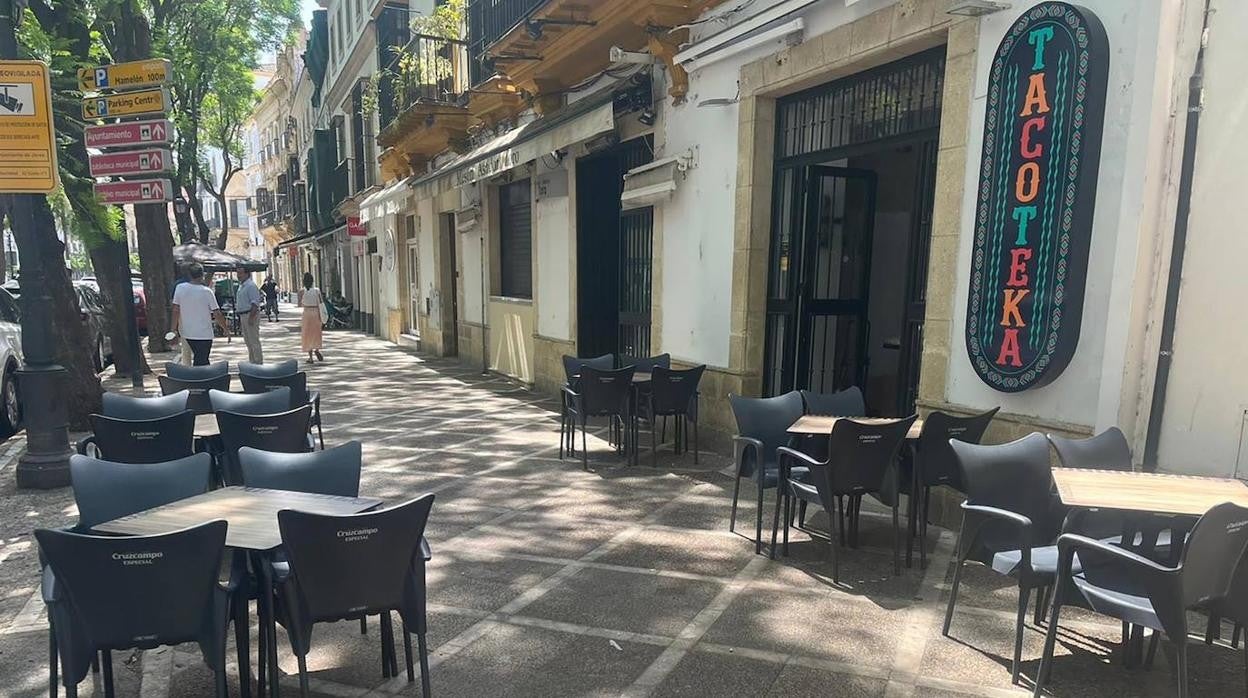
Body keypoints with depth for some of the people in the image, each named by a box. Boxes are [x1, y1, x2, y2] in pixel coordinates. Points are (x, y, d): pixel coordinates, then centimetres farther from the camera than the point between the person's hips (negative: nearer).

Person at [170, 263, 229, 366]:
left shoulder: (180, 288, -2)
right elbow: (217, 314, -9)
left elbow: (176, 310, 0)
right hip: (204, 334, -4)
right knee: (201, 362, 0)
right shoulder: (207, 291, -11)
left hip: (186, 333, 5)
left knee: (199, 359, 19)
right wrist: (226, 329, 3)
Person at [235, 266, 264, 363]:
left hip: (251, 315, -10)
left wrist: (251, 317, -26)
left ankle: (258, 362, -3)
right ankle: (252, 362, 23)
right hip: (243, 315, 10)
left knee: (254, 341, -7)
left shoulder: (250, 285, -14)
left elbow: (255, 303, -21)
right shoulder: (241, 286, 17)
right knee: (248, 341, 15)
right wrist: (240, 319, 21)